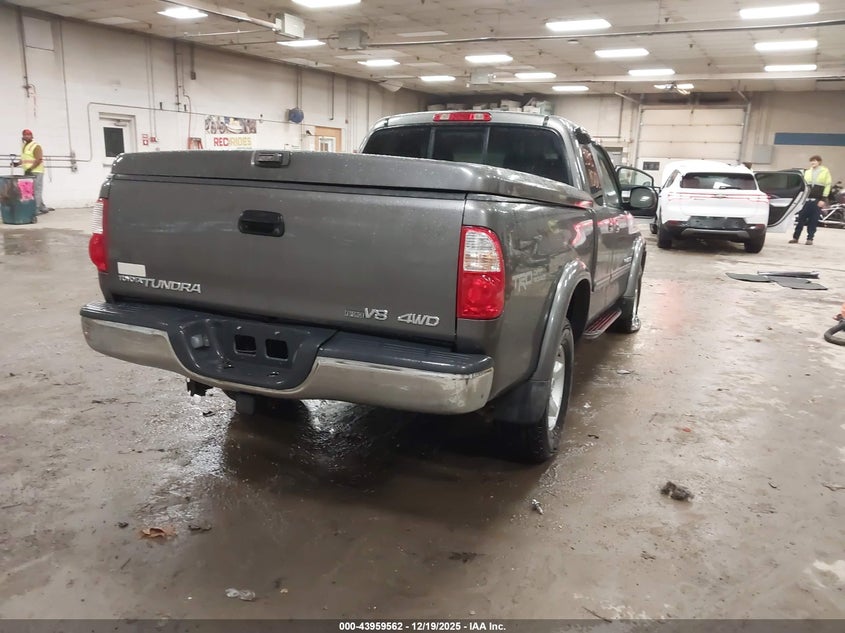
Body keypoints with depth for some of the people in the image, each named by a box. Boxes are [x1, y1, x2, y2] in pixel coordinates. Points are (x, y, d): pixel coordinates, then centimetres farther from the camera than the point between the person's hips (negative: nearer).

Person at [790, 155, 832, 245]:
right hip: (806, 199, 3)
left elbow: (828, 186, -2)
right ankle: (795, 237, 5)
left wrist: (823, 200, -9)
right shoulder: (807, 172, 14)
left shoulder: (825, 171, 2)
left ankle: (810, 239, 5)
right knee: (801, 219, 1)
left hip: (817, 201, -3)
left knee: (813, 221, 0)